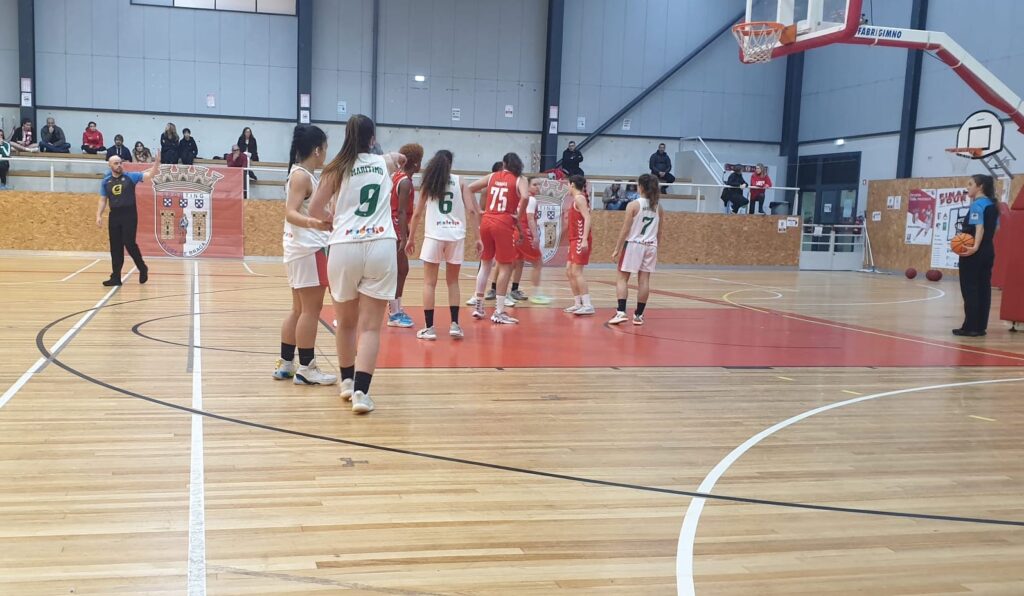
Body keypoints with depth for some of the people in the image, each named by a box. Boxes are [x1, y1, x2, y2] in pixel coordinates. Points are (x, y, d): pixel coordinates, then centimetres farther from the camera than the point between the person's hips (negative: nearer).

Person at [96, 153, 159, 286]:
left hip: (129, 215, -3)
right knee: (115, 247, 4)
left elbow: (148, 175, -9)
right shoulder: (105, 182, 9)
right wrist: (99, 216, 2)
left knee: (129, 243, -10)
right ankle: (116, 277, 9)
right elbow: (103, 200, 13)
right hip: (114, 216, 4)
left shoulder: (130, 176, 1)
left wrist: (155, 166, -26)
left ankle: (143, 268, 12)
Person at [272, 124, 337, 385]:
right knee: (312, 309, -6)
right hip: (307, 249, -11)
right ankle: (306, 368, -2)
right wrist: (313, 223, -43)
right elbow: (291, 213, -23)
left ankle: (286, 364, 19)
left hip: (304, 248, 11)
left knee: (299, 309, 14)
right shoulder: (301, 176, -14)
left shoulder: (304, 175, 15)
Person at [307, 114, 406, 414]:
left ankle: (347, 381, 32)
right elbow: (398, 159, 36)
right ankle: (360, 391, -13)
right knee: (371, 326, -1)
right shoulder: (384, 162, 11)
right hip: (380, 247, 0)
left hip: (344, 248, 0)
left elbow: (315, 210, 6)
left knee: (346, 322, 18)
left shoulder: (337, 168, 4)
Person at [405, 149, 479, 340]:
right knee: (452, 281, 14)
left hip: (434, 236, -1)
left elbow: (417, 214, 7)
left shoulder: (428, 183, 7)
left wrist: (411, 238, 15)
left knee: (429, 283, 6)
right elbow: (471, 210, -1)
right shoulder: (459, 182, 7)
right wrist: (478, 237, 3)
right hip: (456, 236, 1)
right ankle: (454, 324, 8)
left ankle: (429, 328, 2)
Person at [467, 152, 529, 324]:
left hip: (486, 221, 5)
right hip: (504, 224, -5)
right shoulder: (519, 180, 2)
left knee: (485, 263, 18)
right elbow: (525, 198, -17)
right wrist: (518, 216, -5)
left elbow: (469, 188, 14)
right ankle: (499, 312, -1)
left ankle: (478, 306, 23)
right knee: (506, 267, 1)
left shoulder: (492, 177, 14)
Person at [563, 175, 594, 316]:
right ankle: (577, 303, 16)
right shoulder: (577, 199, 17)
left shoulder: (579, 198, -10)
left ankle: (587, 305, -16)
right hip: (575, 240, 10)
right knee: (569, 271, 11)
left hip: (580, 240, -10)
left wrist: (584, 240, -28)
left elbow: (587, 219, -20)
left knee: (576, 272, -14)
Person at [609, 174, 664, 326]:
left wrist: (617, 249, -6)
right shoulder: (658, 207, 5)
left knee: (622, 278, 2)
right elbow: (659, 232, 11)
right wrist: (656, 250, 21)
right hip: (650, 246, 4)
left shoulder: (634, 205, -9)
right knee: (644, 280, 7)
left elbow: (625, 230, -11)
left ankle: (621, 312, -10)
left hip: (633, 245, -4)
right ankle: (639, 315, 12)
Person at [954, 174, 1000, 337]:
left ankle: (971, 327, -2)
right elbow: (995, 228, 20)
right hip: (988, 251, 8)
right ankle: (981, 327, 12)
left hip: (974, 253, -8)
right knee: (983, 289, 9)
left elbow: (979, 227, -26)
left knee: (970, 290, -3)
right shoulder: (992, 205, 12)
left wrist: (975, 247, -37)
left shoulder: (977, 205, -13)